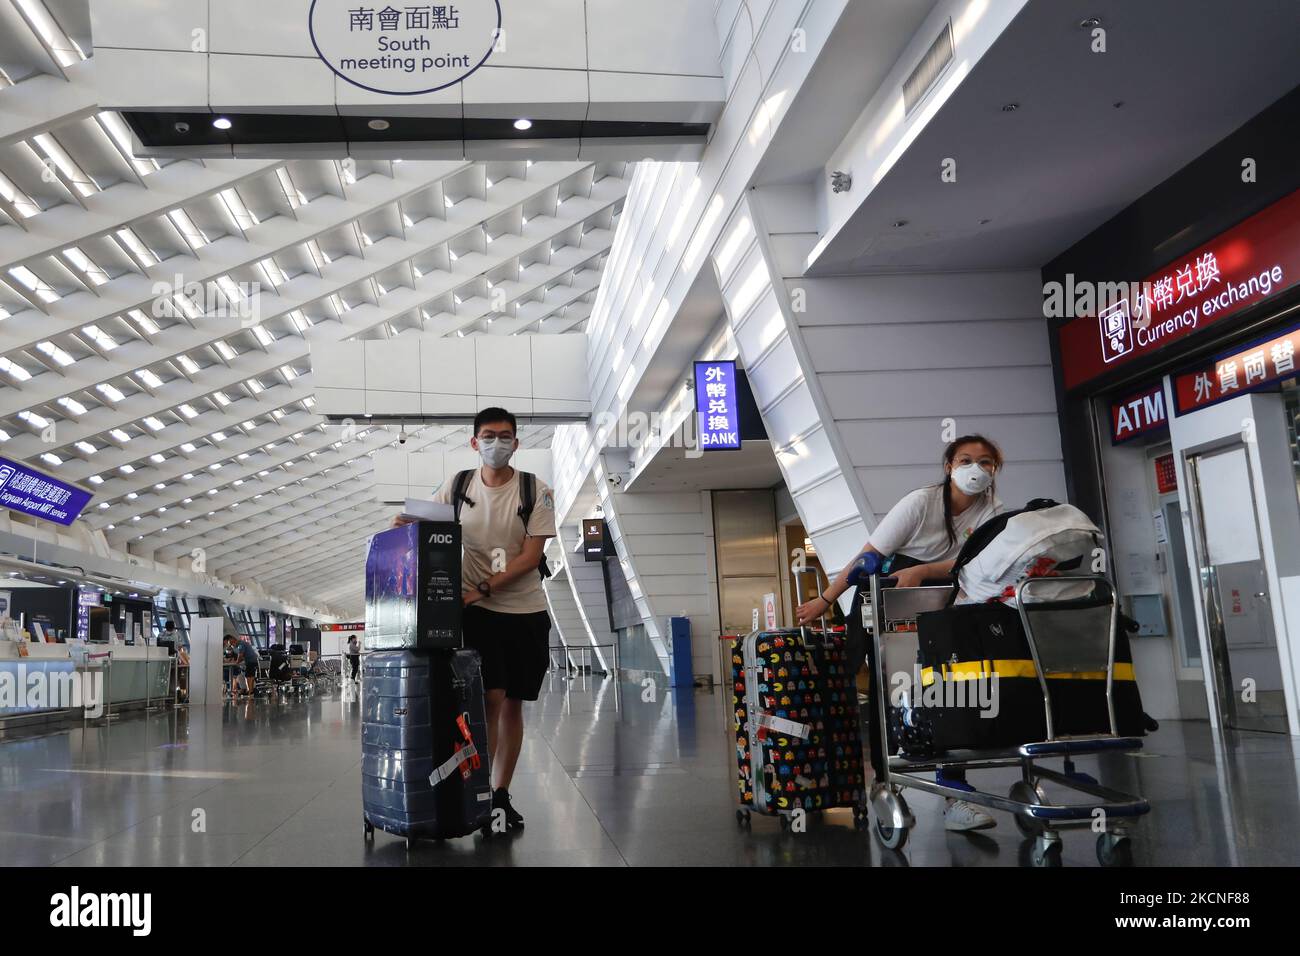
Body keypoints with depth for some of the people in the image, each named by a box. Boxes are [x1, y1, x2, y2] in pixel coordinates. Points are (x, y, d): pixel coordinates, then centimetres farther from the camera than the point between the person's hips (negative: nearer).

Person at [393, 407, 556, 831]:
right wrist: (407, 522, -10)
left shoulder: (536, 492, -4)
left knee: (513, 703, 7)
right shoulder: (457, 486, 2)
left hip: (525, 610, 1)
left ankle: (501, 794, 18)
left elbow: (531, 556, -10)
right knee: (491, 698, -11)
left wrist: (483, 587, -19)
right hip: (476, 610, -1)